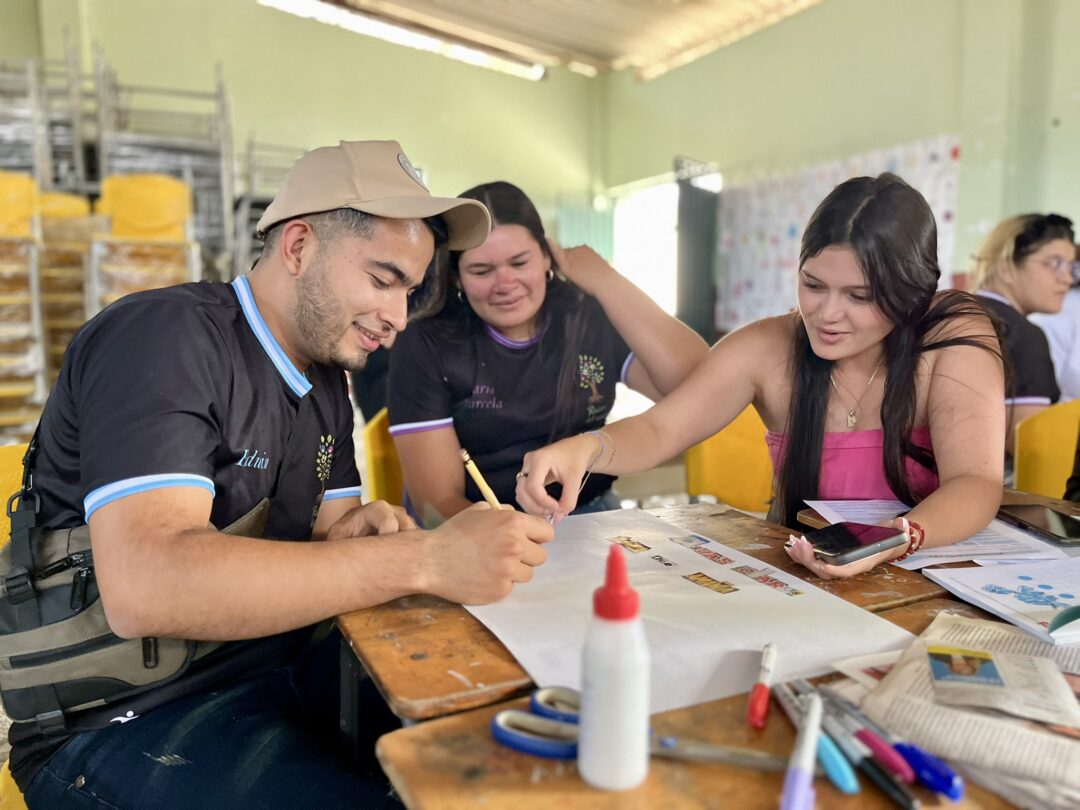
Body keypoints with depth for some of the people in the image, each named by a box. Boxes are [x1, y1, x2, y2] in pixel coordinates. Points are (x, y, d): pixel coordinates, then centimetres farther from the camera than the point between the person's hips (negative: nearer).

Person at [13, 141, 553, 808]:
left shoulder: (326, 379, 9)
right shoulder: (167, 336, -19)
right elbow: (142, 588, -32)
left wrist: (354, 529, -14)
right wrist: (424, 560, -35)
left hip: (278, 664, 7)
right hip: (125, 720, -7)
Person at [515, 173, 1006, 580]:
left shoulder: (955, 341, -13)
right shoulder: (770, 347, -9)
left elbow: (975, 485, -21)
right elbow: (658, 430, -11)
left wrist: (898, 539, -42)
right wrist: (584, 449, -33)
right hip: (798, 575, 0)